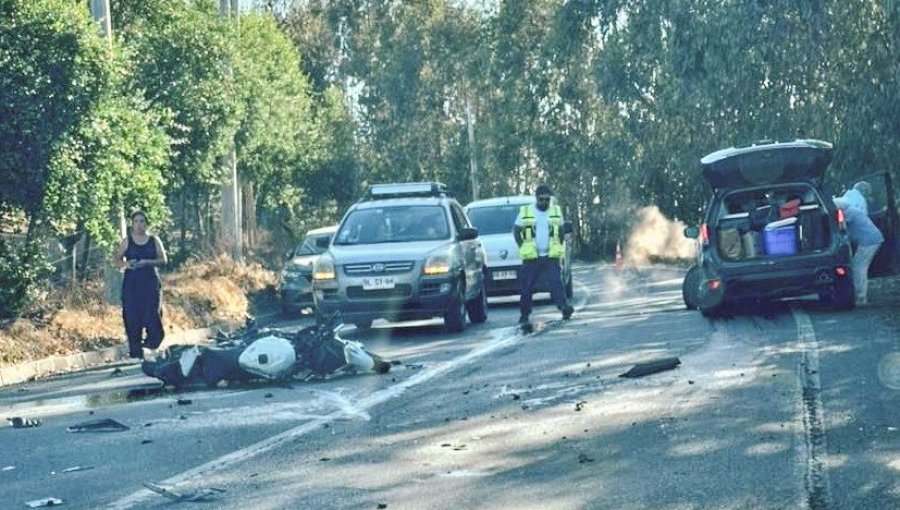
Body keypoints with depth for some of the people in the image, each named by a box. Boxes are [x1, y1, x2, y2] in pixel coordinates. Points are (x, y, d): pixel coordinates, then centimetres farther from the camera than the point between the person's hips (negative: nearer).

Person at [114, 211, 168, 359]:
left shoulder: (154, 241, 7)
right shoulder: (127, 241, 7)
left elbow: (163, 260, 1)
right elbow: (117, 260, 8)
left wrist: (148, 262, -16)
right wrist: (125, 264, -15)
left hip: (151, 283, 0)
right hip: (132, 284, 0)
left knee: (152, 315, -10)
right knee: (132, 319, -3)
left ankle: (151, 344, 15)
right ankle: (136, 353, 4)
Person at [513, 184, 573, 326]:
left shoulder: (556, 211, 9)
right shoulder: (525, 212, 2)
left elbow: (561, 231, 18)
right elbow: (516, 231, 8)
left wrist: (560, 246, 5)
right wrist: (522, 247, -1)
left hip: (551, 256, 1)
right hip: (531, 257, -1)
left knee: (556, 281, -18)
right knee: (527, 287, 1)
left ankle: (564, 305, -27)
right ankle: (524, 316, 9)